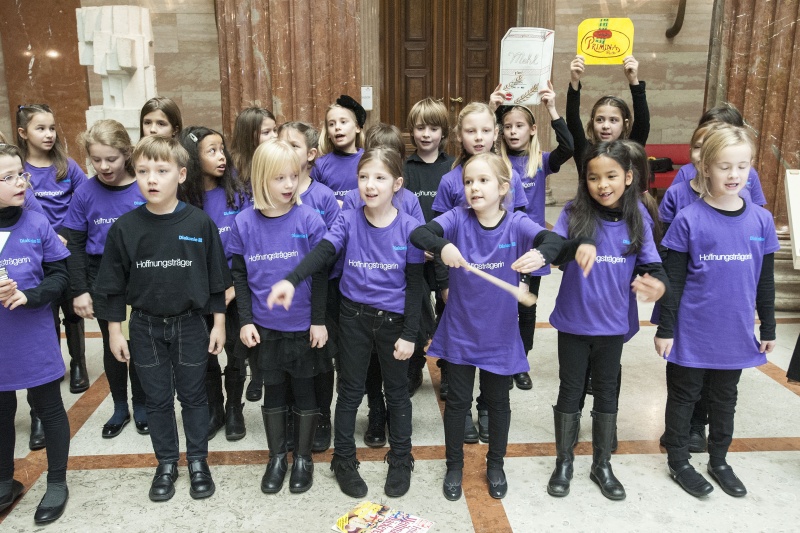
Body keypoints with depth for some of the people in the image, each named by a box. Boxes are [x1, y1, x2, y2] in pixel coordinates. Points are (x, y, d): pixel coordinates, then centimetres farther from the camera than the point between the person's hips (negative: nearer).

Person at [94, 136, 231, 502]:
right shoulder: (124, 227, -7)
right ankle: (166, 463, 31)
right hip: (145, 327, 1)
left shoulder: (200, 223, -10)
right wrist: (115, 330, 2)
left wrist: (219, 323, -2)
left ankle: (198, 461, 29)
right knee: (157, 399, 14)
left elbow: (216, 279, -3)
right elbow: (115, 284, 1)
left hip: (190, 324, -1)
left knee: (193, 396, 12)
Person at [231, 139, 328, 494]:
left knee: (304, 389, 11)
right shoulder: (244, 223, -4)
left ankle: (303, 457, 29)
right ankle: (277, 457, 32)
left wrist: (319, 320, -7)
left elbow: (320, 274, -7)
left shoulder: (309, 220, -10)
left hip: (303, 325, -2)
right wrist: (245, 320, -2)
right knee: (273, 390, 15)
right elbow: (239, 275, 2)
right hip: (265, 326, 2)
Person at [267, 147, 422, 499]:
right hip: (354, 316, 1)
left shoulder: (409, 228, -9)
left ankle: (400, 460, 33)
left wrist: (409, 334, -8)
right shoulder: (348, 221, -7)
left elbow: (415, 284, -6)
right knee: (350, 391, 12)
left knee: (397, 391, 14)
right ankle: (343, 459, 29)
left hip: (394, 319, 0)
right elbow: (322, 252, -22)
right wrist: (292, 280, -41)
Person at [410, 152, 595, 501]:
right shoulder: (458, 219, -11)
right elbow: (418, 233, -23)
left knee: (497, 401, 18)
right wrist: (442, 246, -45)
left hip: (499, 332, 0)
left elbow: (555, 240, -29)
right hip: (460, 331, 0)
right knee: (458, 400, 12)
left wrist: (541, 254, -52)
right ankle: (454, 465, 35)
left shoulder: (517, 224, -13)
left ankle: (495, 465, 41)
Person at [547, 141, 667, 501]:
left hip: (612, 325, 2)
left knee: (606, 393, 15)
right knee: (570, 391, 12)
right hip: (573, 323, -2)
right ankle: (564, 462, 30)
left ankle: (602, 465, 33)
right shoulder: (574, 214, -12)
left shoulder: (637, 220, -6)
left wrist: (658, 286, -29)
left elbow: (653, 266, -6)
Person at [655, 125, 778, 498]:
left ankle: (719, 461, 37)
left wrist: (768, 328, 10)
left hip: (735, 333, 4)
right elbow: (673, 281, -9)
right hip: (692, 332, -4)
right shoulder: (689, 220, -12)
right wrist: (665, 328, -8)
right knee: (684, 396, 12)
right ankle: (678, 462, 28)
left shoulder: (761, 220, -1)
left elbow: (765, 281, 7)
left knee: (725, 398, 19)